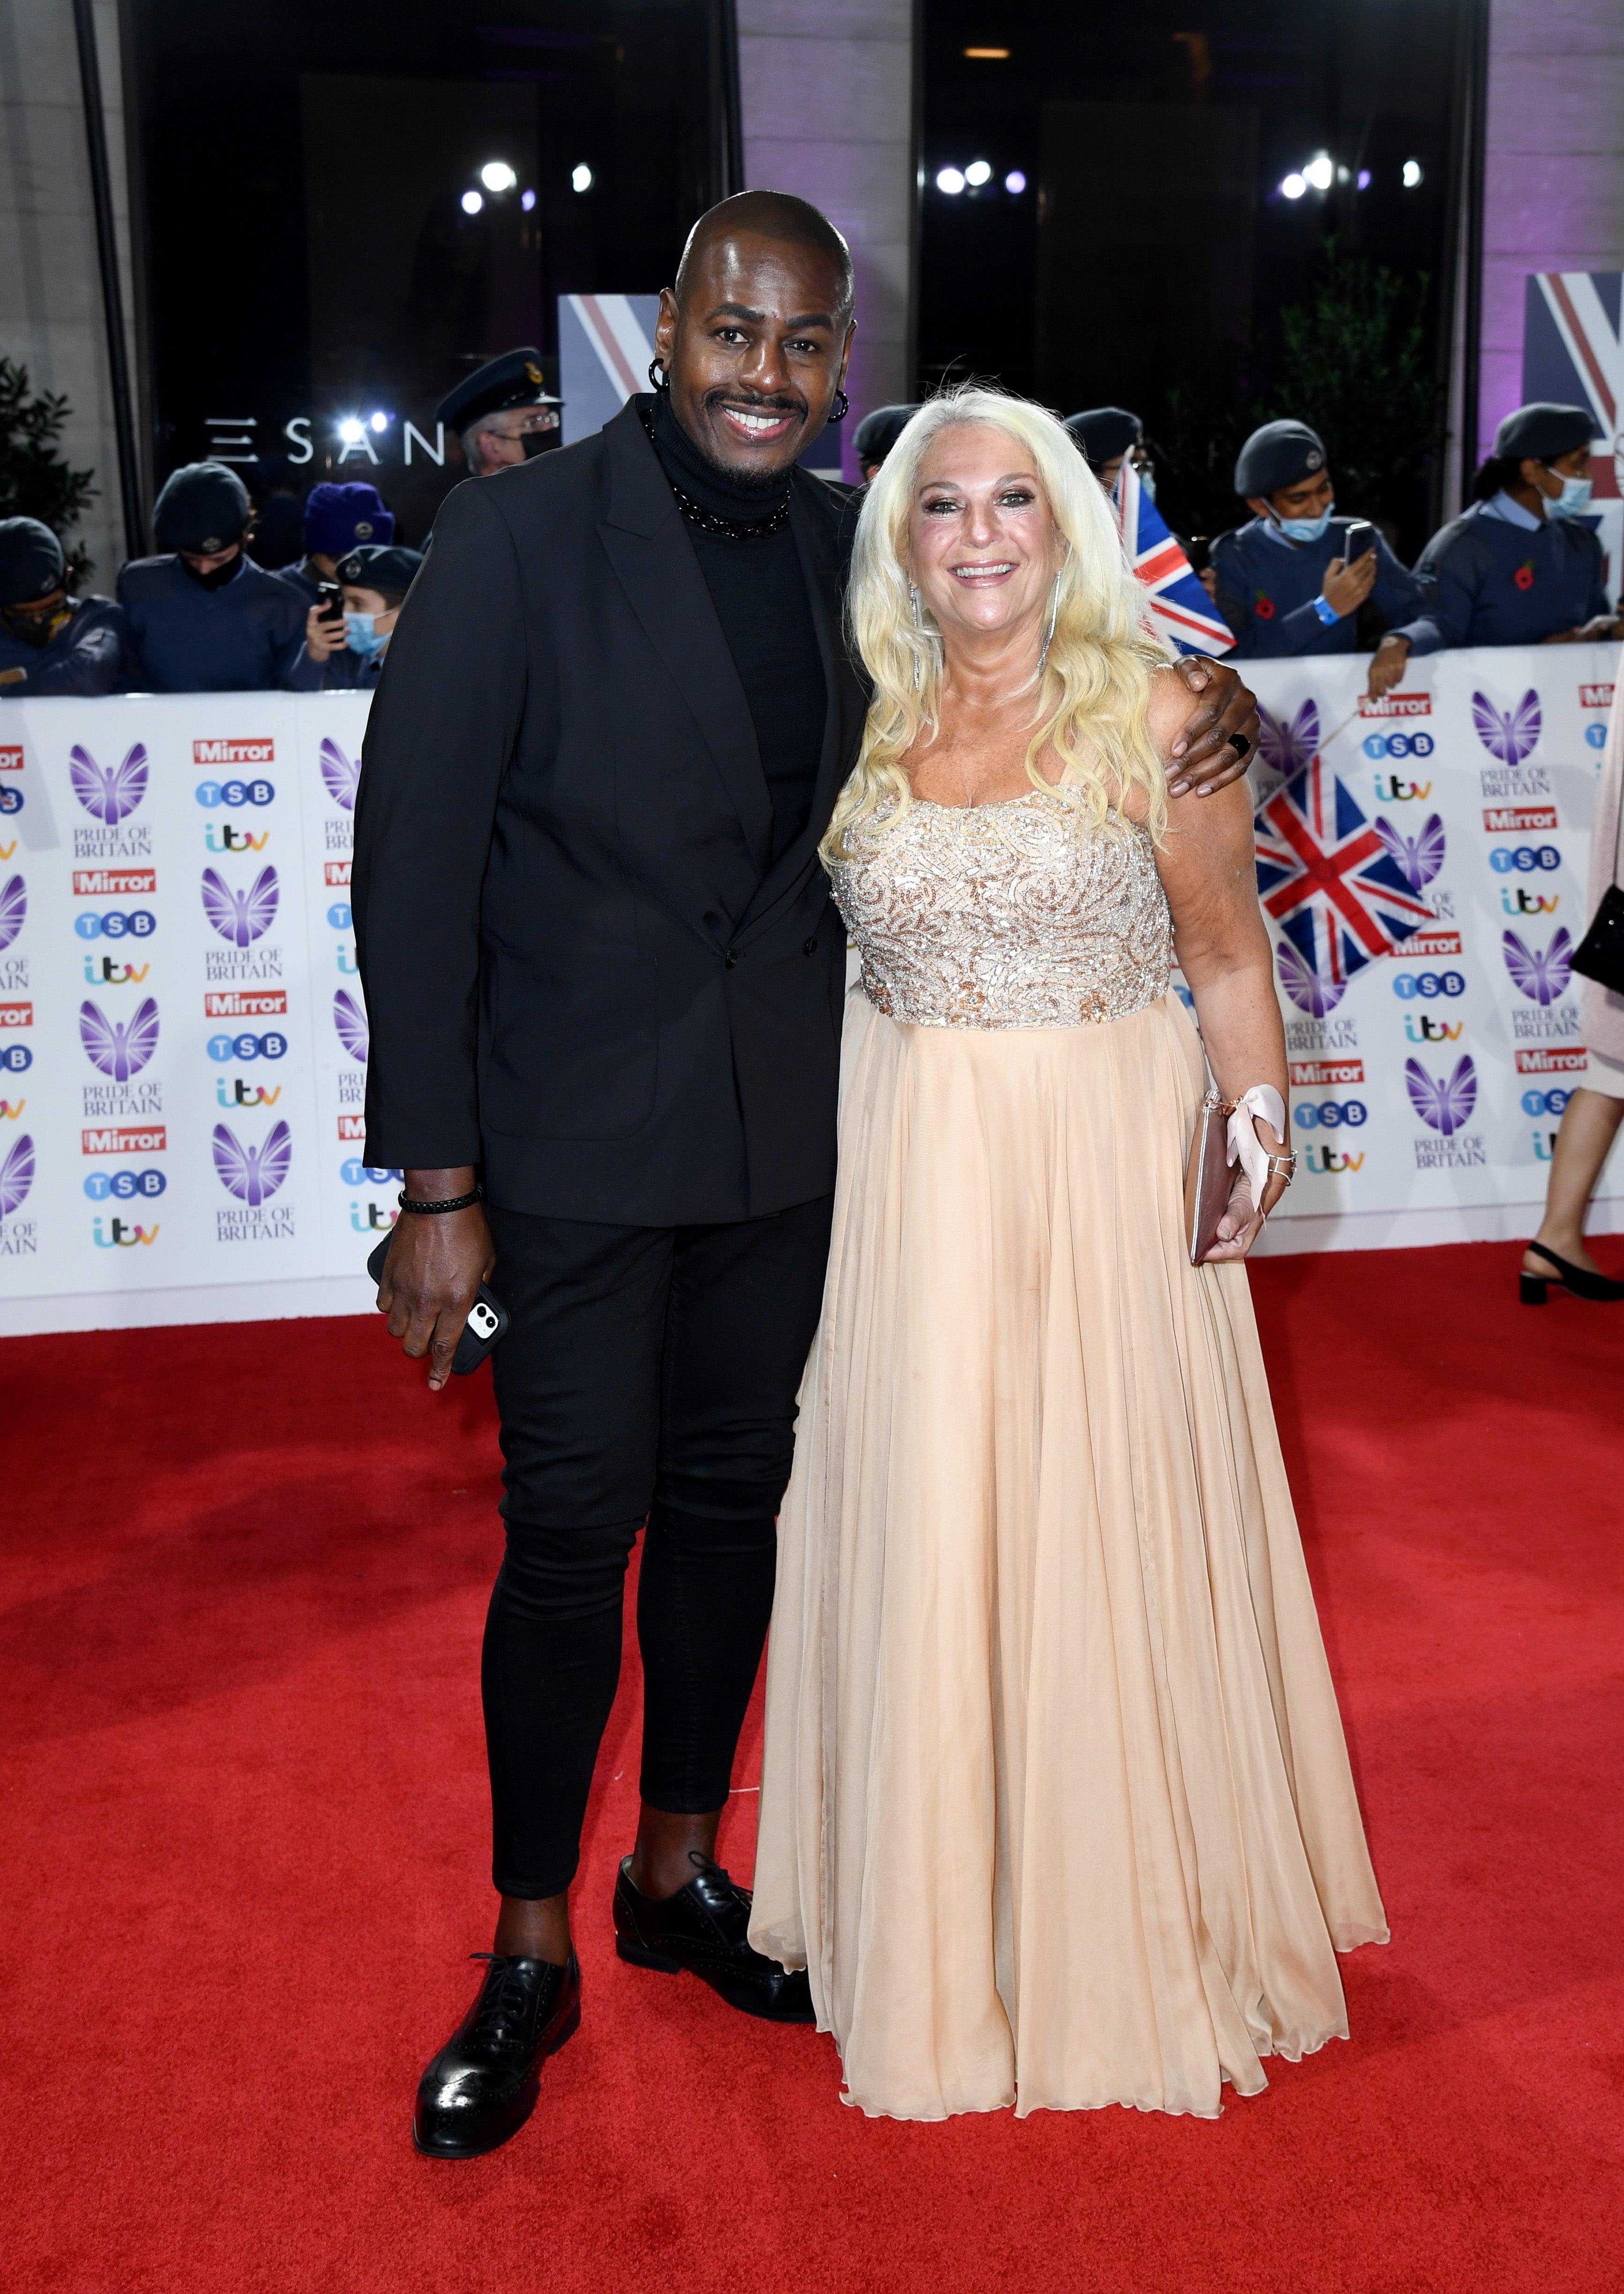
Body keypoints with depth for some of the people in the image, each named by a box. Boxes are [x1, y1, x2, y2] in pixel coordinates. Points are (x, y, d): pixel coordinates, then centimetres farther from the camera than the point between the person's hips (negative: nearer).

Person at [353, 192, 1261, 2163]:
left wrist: (1199, 701, -2)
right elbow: (413, 869, -12)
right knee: (573, 1532, 2)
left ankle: (677, 1875, 35)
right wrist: (437, 1187, -15)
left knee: (729, 1502, 15)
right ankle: (530, 1958, 23)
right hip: (574, 1134, -5)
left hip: (783, 1129, 5)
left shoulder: (845, 554, 4)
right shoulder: (516, 537, -11)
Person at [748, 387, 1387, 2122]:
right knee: (918, 1540, 8)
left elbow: (1229, 959, 0)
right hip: (907, 1174, 3)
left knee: (1103, 1533, 4)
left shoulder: (1150, 712, -4)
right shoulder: (863, 723, 5)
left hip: (1107, 1164, -3)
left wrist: (1260, 1112, -12)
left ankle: (1127, 1924, 27)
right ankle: (932, 1923, 29)